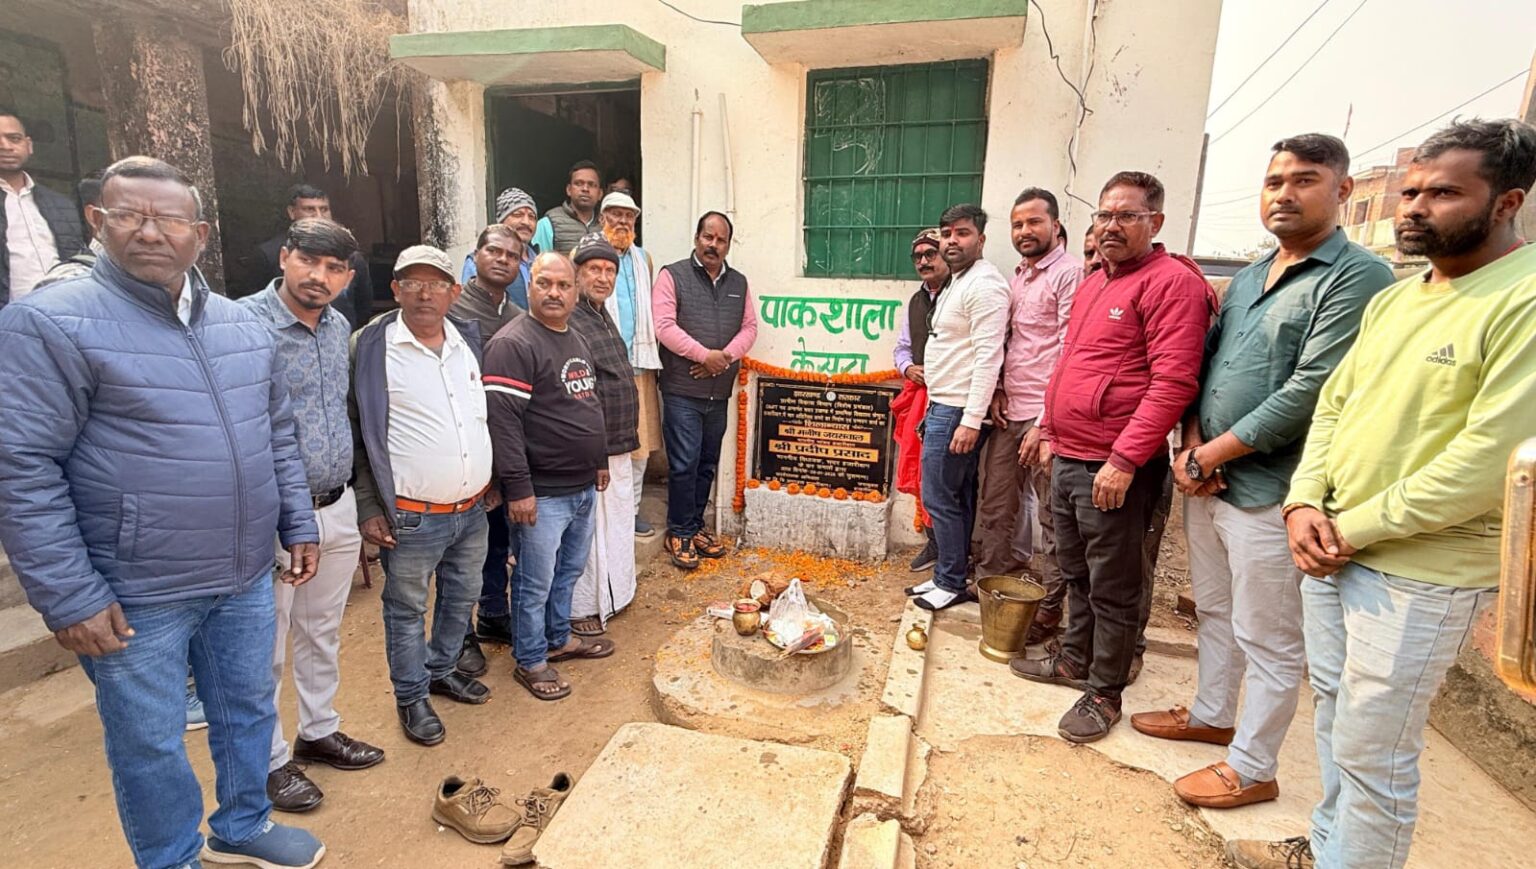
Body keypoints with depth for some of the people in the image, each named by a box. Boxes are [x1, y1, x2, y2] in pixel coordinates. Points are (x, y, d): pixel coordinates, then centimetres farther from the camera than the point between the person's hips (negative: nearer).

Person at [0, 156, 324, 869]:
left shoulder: (243, 326, 6)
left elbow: (278, 435, 13)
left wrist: (297, 525, 11)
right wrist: (70, 597, -15)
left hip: (246, 578, 5)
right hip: (134, 596, -5)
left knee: (250, 712, 20)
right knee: (150, 743, 13)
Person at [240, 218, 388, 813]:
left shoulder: (339, 327, 6)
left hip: (337, 509, 7)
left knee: (323, 631, 20)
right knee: (266, 647, 10)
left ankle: (319, 730, 39)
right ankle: (270, 760, 28)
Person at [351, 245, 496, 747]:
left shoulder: (468, 340, 6)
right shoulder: (372, 348, -10)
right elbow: (357, 436, -8)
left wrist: (493, 480, 14)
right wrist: (369, 509, -10)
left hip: (473, 509, 5)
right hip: (412, 517, -5)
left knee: (462, 597, 20)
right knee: (407, 610, 11)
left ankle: (442, 669, 43)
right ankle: (412, 696, 32)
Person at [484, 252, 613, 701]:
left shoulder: (578, 341, 13)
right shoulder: (513, 344, -15)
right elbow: (503, 420, -21)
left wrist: (599, 461, 22)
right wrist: (518, 487, -23)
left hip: (583, 487, 9)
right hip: (543, 492, -8)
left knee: (569, 571, 22)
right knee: (536, 582, 6)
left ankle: (560, 638, 40)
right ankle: (530, 660, 23)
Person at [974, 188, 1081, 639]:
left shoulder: (1069, 273, -9)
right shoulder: (1018, 277, 17)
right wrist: (998, 392, 8)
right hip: (1009, 414, 8)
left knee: (1052, 517, 2)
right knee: (994, 505, 14)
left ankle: (1049, 611, 14)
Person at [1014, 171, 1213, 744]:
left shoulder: (1171, 282, -11)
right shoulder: (1093, 284, 16)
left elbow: (1174, 382, -20)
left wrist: (1123, 461, -23)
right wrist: (1051, 434, 20)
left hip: (1114, 468, -8)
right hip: (1068, 460, 9)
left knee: (1113, 588, 5)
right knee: (1076, 573, 21)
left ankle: (1104, 694, 20)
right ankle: (1074, 660, 38)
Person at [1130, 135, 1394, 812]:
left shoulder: (1357, 278, -11)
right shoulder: (1248, 278, 13)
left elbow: (1309, 391, -19)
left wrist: (1210, 454, -15)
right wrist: (1192, 445, -4)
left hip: (1266, 492, -7)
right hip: (1204, 478, 8)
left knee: (1267, 640, 7)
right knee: (1213, 611, 22)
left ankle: (1252, 768, 23)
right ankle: (1211, 714, 41)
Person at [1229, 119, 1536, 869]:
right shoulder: (1392, 299, 10)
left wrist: (1354, 528, -16)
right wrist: (1306, 503, -4)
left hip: (1417, 573, -7)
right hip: (1329, 550, 8)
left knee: (1372, 752, 6)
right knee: (1335, 714, 21)